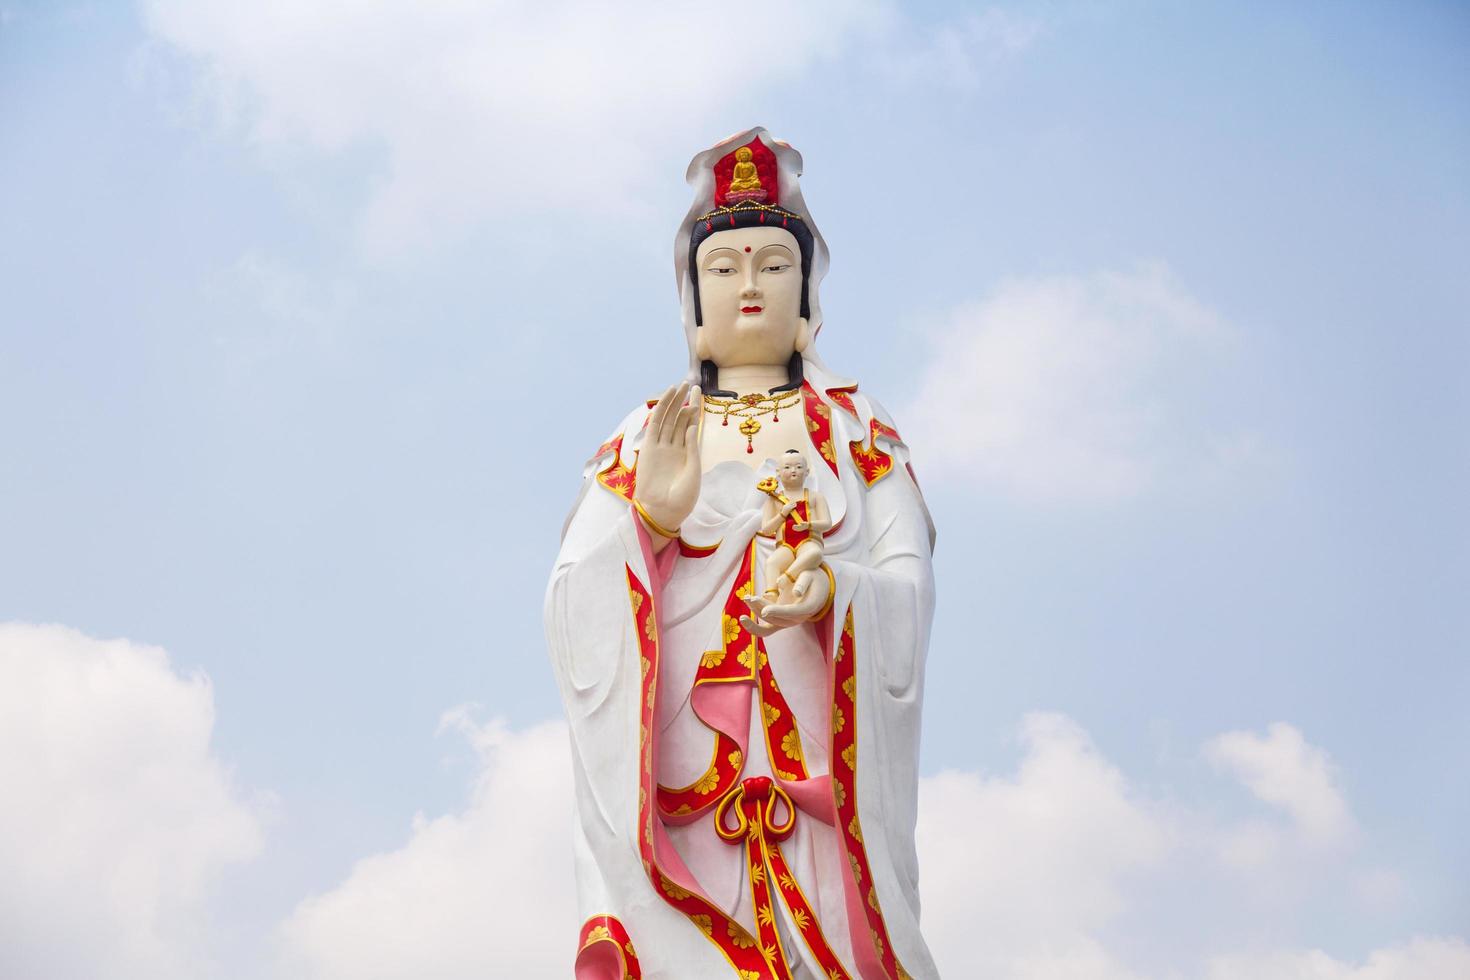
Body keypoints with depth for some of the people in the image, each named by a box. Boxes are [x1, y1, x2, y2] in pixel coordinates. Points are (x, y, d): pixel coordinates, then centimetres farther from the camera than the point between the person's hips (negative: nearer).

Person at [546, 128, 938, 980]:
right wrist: (651, 519, -16)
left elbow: (911, 587, 3)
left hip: (826, 773, 1)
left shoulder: (858, 429, 14)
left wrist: (832, 594, -18)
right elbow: (572, 606, 2)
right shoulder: (642, 439, 13)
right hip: (678, 768, 0)